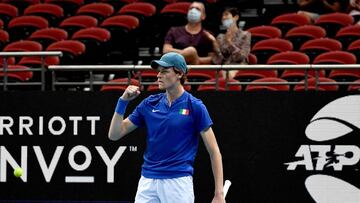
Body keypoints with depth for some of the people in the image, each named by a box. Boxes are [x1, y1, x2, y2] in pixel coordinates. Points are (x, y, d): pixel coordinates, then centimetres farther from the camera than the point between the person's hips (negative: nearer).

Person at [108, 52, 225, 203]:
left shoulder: (195, 106, -3)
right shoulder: (150, 104, 9)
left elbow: (214, 152, -3)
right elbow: (114, 135, 10)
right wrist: (123, 101, -4)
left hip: (179, 183, -4)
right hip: (148, 181, 4)